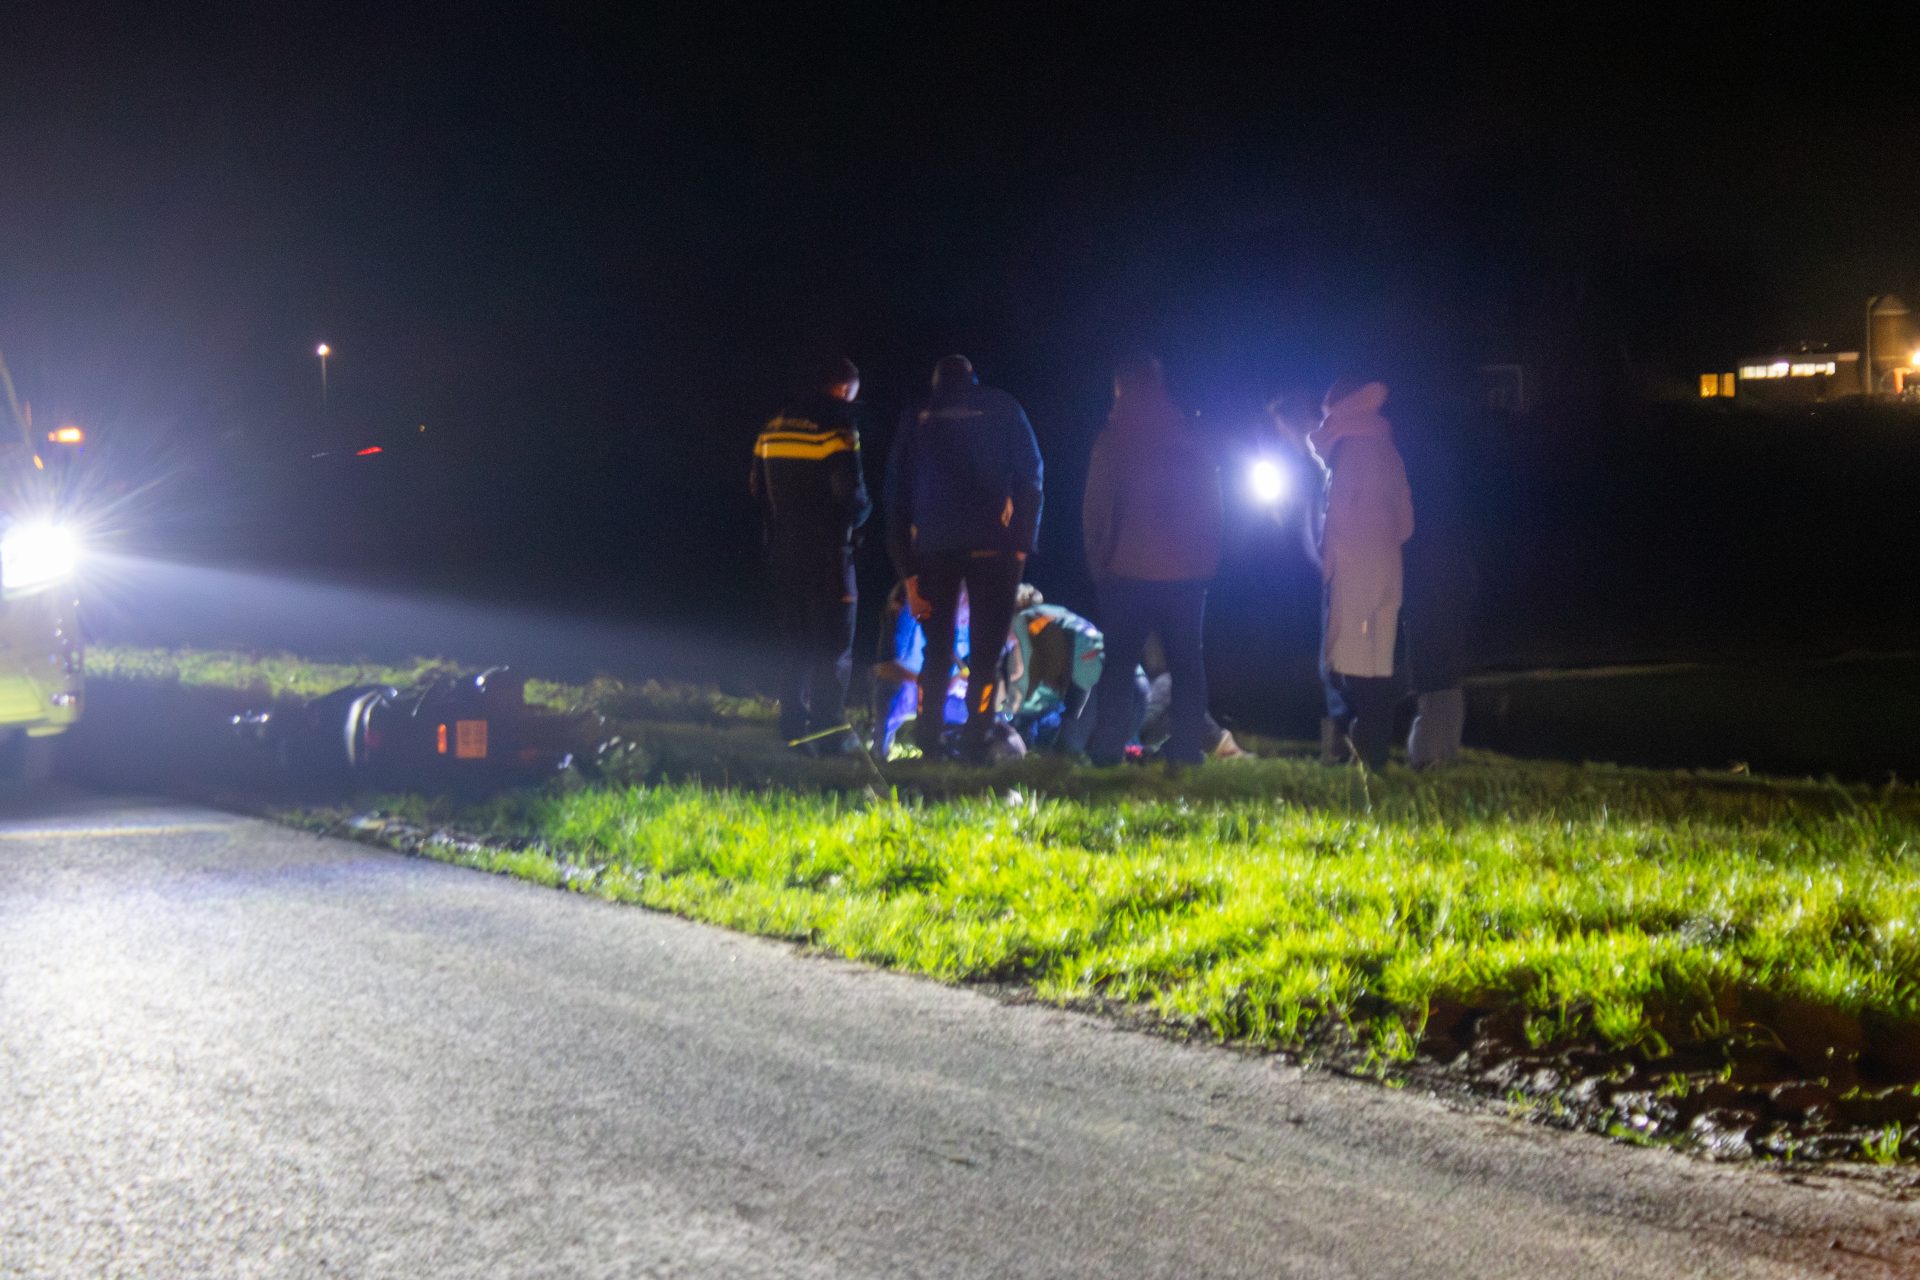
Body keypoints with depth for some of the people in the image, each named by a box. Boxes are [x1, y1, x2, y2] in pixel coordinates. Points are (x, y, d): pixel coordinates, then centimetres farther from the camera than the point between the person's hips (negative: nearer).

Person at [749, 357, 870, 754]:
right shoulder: (837, 426, -12)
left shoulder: (774, 426, 10)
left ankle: (794, 729, 13)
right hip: (826, 552, -6)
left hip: (784, 552, 6)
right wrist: (860, 513, 4)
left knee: (793, 643, 14)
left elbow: (756, 487, 14)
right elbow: (850, 492, -17)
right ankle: (829, 731, -7)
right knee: (833, 645, -2)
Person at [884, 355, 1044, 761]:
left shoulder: (916, 423, 16)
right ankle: (976, 742, -6)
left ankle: (928, 743, 5)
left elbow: (897, 498, 14)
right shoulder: (1003, 411, 12)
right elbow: (1030, 478, 5)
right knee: (985, 651, 2)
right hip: (991, 545, -2)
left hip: (932, 548, 2)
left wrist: (908, 571, 15)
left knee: (936, 651, 11)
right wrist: (1022, 544, 7)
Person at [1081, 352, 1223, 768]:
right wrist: (1206, 561, 15)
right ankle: (1188, 749, 3)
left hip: (1128, 572, -2)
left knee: (1118, 660, 3)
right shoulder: (1193, 440, 5)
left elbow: (1096, 509, -3)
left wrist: (1097, 559, 7)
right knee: (1186, 662, 7)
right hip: (1188, 572, 3)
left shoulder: (1114, 438, -4)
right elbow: (1213, 509, 8)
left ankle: (1107, 748, -3)